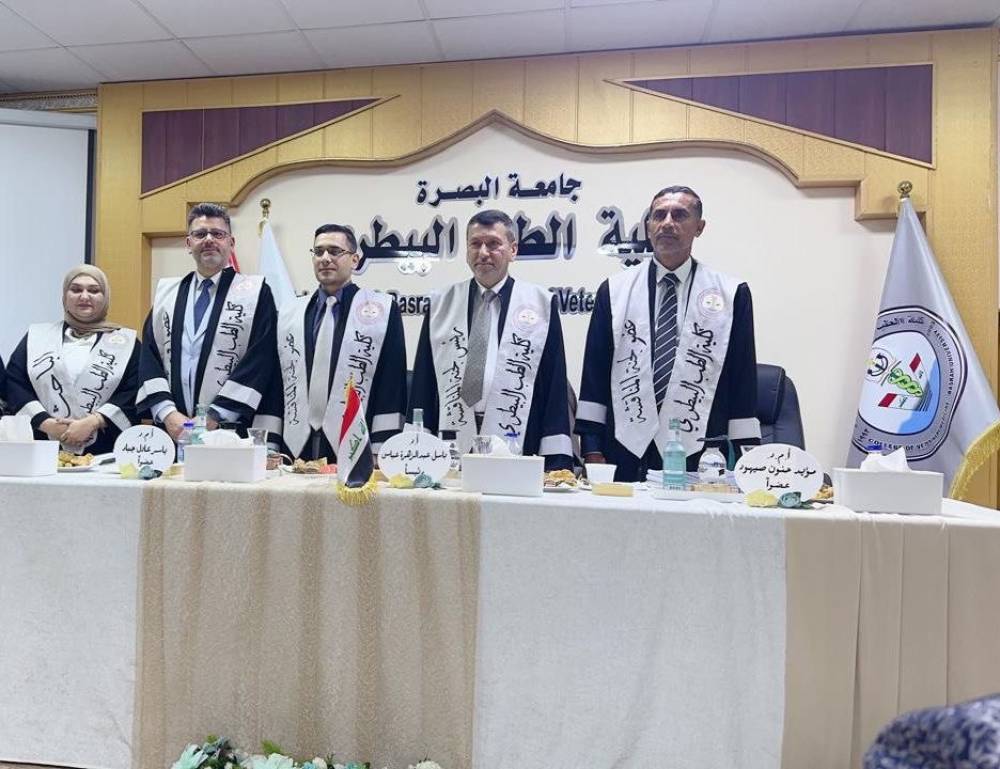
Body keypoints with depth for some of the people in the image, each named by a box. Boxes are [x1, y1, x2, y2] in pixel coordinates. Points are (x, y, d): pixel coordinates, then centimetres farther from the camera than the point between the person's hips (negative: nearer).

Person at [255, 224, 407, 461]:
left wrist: (382, 452, -9)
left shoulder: (384, 309, 1)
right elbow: (275, 384, 11)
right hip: (296, 449, 3)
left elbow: (392, 381, -4)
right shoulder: (289, 313, 13)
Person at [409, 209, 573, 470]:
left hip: (516, 451, -1)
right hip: (450, 452, 2)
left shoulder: (542, 304, 4)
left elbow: (556, 387, 1)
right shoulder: (440, 304, 10)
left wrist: (557, 460, -5)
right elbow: (423, 382, 9)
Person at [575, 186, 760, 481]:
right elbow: (594, 372, 5)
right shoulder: (614, 290, 7)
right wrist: (592, 449, 0)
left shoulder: (731, 294, 5)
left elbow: (743, 379, 4)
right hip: (626, 452, 1)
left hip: (698, 457, 0)